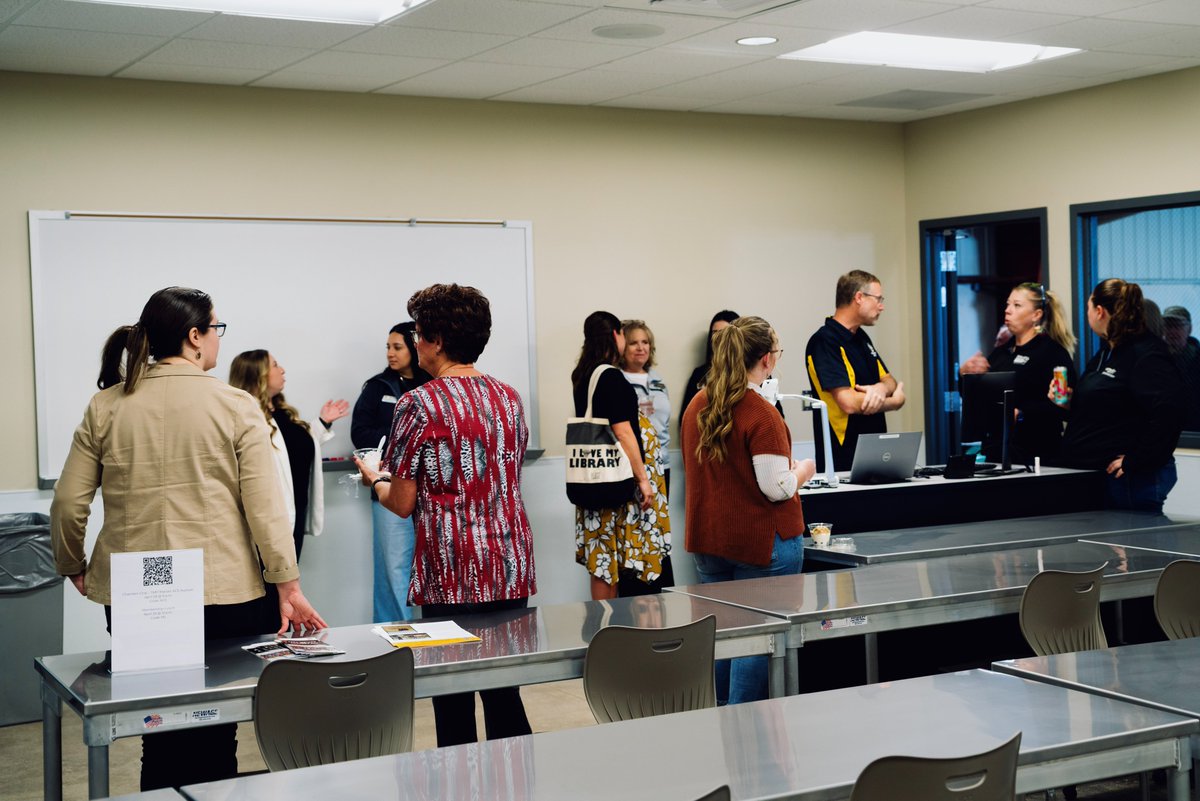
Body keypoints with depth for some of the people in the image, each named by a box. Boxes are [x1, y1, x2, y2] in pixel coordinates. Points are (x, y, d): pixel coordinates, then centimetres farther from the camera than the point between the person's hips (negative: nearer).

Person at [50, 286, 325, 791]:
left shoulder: (106, 407, 3)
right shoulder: (236, 407, -5)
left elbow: (68, 504, 4)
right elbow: (266, 507, -8)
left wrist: (74, 568, 21)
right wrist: (288, 587, -2)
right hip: (222, 597, -2)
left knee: (159, 738, 12)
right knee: (214, 740, 9)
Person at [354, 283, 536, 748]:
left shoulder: (420, 404, -9)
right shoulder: (509, 399, 9)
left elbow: (403, 503, -7)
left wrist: (374, 479, 15)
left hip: (452, 577, -5)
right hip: (511, 571, 6)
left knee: (453, 704, 3)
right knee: (505, 696, 12)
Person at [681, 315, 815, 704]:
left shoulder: (697, 406, 5)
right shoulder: (761, 414, -18)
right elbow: (777, 488, -19)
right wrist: (802, 470, 1)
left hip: (707, 540, 7)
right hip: (761, 541, -7)